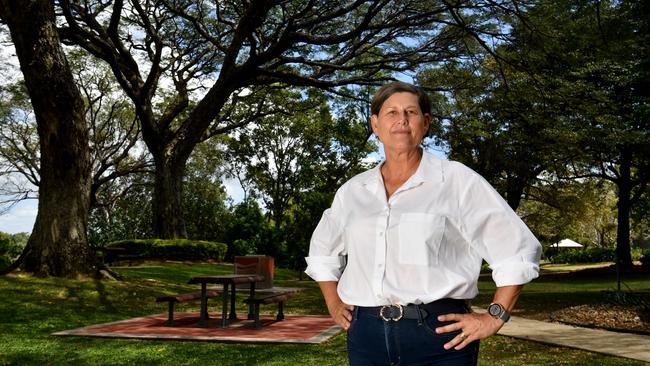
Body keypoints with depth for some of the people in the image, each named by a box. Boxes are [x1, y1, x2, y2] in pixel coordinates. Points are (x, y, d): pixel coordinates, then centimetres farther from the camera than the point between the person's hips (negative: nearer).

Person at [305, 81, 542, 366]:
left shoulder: (457, 180, -3)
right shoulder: (352, 191, 9)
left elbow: (519, 249, -2)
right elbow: (322, 251, 25)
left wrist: (494, 318, -5)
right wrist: (334, 305, 15)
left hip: (437, 333, -3)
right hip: (366, 335, 4)